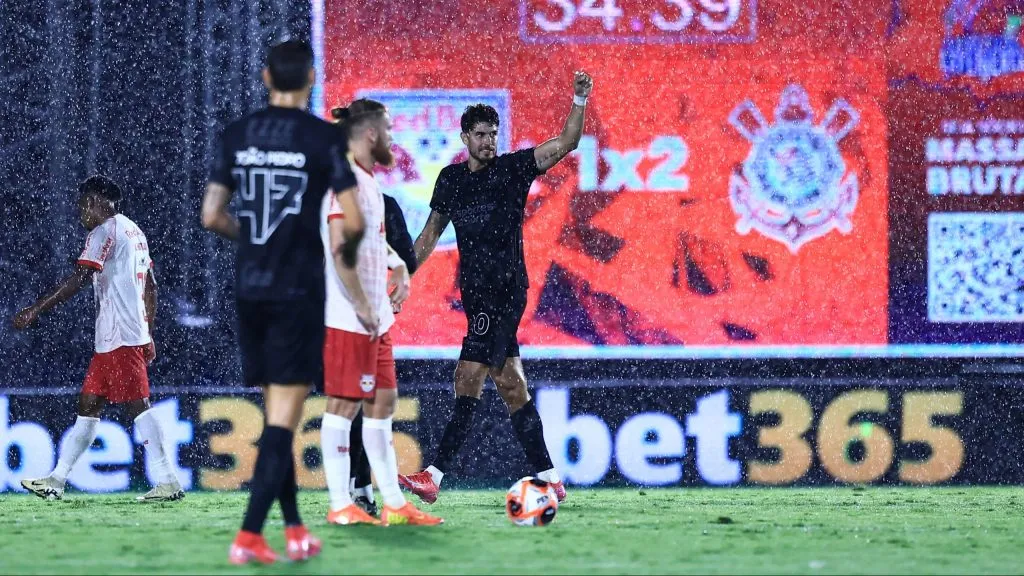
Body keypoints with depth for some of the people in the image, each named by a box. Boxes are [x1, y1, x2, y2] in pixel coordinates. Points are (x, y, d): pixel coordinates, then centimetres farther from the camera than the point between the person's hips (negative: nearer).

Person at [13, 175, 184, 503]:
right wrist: (148, 335, 25)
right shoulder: (134, 231, 20)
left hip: (119, 337, -10)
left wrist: (36, 310, -15)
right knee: (88, 405, 11)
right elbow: (151, 287, 22)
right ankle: (56, 481, 13)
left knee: (137, 404, -12)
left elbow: (78, 279, -17)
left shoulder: (106, 231, -8)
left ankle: (168, 482, -16)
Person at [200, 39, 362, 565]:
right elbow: (353, 222, -9)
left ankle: (295, 530, 20)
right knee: (284, 418, -4)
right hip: (299, 292, -5)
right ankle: (248, 537, -12)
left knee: (276, 412, 15)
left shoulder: (238, 135, 5)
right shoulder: (322, 137, -7)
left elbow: (212, 217, 4)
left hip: (249, 287, 5)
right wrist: (349, 253, 13)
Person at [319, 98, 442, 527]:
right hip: (348, 317, -10)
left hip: (375, 317, 10)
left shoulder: (368, 179, 16)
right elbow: (339, 247, -22)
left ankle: (394, 503, 15)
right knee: (344, 403, -5)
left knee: (383, 400, 11)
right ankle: (340, 506, -2)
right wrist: (362, 307, -21)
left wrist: (397, 265, 17)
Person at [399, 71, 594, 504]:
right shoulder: (450, 178, 13)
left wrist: (579, 102, -26)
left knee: (468, 380, -11)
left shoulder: (512, 169, -2)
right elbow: (432, 232, 22)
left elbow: (565, 144, -11)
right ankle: (549, 479, 10)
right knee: (509, 384, 7)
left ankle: (435, 476, -13)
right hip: (476, 293, 7)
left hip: (504, 291, -7)